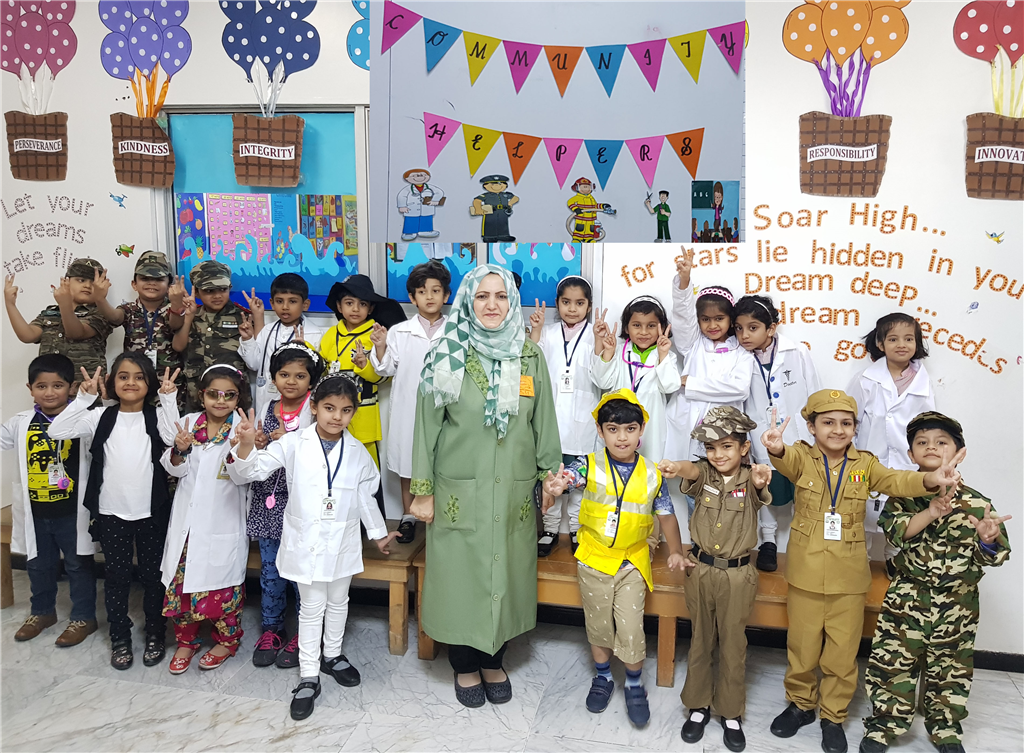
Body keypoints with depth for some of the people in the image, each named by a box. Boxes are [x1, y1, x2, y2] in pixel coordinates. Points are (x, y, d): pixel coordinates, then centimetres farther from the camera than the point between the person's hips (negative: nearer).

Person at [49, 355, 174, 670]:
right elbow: (57, 431, -10)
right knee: (116, 576, 12)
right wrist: (84, 398, -15)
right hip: (111, 513, 2)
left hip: (151, 513, -1)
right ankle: (119, 637, 27)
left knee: (153, 575, 10)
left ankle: (155, 634, 27)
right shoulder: (101, 417, 0)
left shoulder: (157, 417, -4)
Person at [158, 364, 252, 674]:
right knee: (182, 579, 10)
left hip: (223, 522, -3)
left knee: (223, 581, 6)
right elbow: (176, 470, 3)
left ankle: (226, 640, 27)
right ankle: (186, 640, 30)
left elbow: (242, 477, -14)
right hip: (188, 518, 3)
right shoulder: (188, 423, 2)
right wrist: (179, 451, -18)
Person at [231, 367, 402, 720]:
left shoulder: (357, 452, 0)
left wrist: (379, 532, 17)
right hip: (306, 541, -3)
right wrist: (246, 444, -33)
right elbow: (255, 469, -13)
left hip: (343, 542, 3)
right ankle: (308, 676, 18)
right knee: (312, 607, 6)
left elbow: (364, 497, 10)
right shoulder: (294, 444, -9)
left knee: (338, 601, 19)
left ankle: (332, 654, 41)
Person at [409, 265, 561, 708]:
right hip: (459, 492, -2)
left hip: (515, 493, 2)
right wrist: (422, 490, -3)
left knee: (506, 575, 11)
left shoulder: (530, 356, 4)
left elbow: (544, 422, 9)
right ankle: (465, 666, 28)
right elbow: (427, 424, -1)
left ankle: (494, 662, 33)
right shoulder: (447, 355, -2)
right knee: (460, 575, 6)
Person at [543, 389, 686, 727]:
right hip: (594, 559, 0)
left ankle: (634, 684, 24)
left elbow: (666, 514, 5)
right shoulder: (590, 466, -12)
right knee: (598, 623, 15)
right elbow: (563, 477, -30)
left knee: (631, 627, -1)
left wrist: (675, 551, -1)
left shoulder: (652, 475, -5)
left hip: (632, 561, 0)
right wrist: (553, 484, -53)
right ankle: (603, 677, 39)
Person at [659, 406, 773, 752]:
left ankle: (731, 714, 28)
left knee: (733, 643, 10)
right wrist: (676, 466, -54)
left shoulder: (750, 479, -8)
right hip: (701, 569, 2)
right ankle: (698, 705, 31)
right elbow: (693, 470, -29)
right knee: (700, 640, 15)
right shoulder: (704, 473, -5)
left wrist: (761, 480, -58)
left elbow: (757, 486, -32)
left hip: (737, 575, -1)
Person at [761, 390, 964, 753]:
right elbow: (788, 461, -28)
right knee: (802, 646, 14)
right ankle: (801, 704, 37)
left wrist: (930, 480, -37)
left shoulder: (865, 464, 1)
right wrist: (777, 448, -54)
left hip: (849, 578, 1)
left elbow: (896, 480, -15)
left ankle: (834, 716, 31)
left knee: (843, 652, 11)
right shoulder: (802, 458, -6)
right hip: (806, 574, -1)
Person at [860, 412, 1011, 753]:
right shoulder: (903, 495, -2)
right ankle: (884, 725, 19)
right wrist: (931, 513, -30)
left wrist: (989, 540, -22)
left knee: (950, 667, 14)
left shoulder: (976, 502, -2)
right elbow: (895, 530, -19)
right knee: (894, 661, 3)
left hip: (958, 602, 1)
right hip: (908, 597, -1)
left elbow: (993, 556, 0)